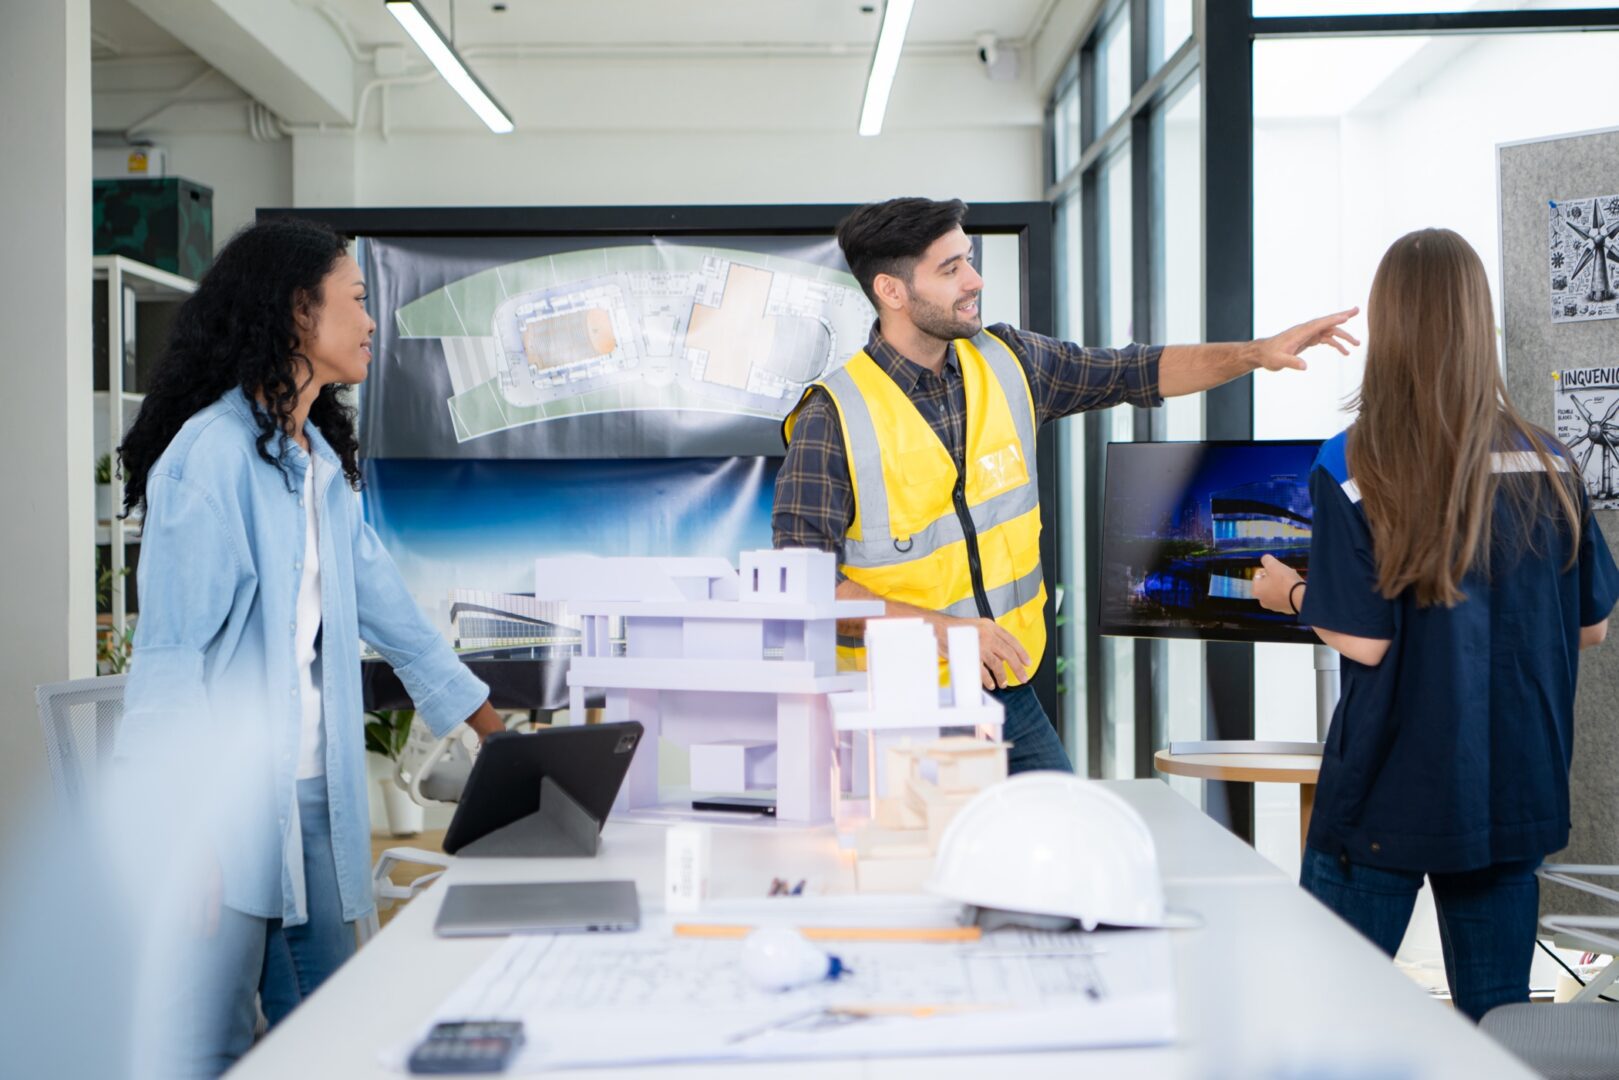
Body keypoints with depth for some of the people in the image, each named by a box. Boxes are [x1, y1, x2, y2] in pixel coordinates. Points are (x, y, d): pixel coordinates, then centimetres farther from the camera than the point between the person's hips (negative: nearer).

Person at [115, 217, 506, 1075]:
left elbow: (385, 604, 22)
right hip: (225, 799, -8)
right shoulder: (212, 451, -12)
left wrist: (498, 730, 25)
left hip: (312, 798, 9)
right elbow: (171, 647, -15)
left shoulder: (321, 461, 16)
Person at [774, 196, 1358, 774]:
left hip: (1010, 693, 6)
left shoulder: (1008, 362, 4)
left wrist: (1257, 353, 5)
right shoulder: (834, 417, -14)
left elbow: (1135, 373, 16)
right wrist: (941, 626, -24)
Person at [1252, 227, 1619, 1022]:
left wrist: (1290, 594, 5)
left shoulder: (1352, 469, -12)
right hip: (1514, 792, 4)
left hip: (1391, 798, -3)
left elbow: (1366, 640, -13)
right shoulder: (1547, 464, -1)